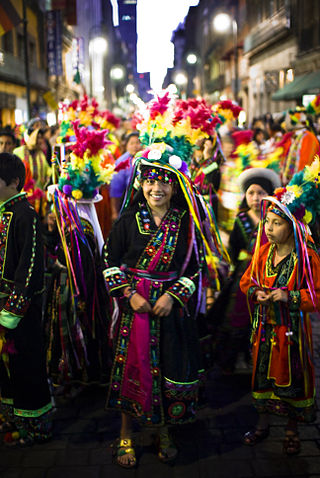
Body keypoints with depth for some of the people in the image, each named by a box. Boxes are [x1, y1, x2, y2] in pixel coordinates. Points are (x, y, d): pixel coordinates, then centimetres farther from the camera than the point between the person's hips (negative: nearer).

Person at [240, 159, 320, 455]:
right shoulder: (263, 252, 1)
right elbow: (246, 280, 13)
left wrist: (290, 296, -23)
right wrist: (255, 292, -8)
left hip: (292, 329, -4)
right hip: (264, 326, 5)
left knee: (293, 377, 7)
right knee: (263, 373, 14)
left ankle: (292, 431, 27)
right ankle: (263, 425, 32)